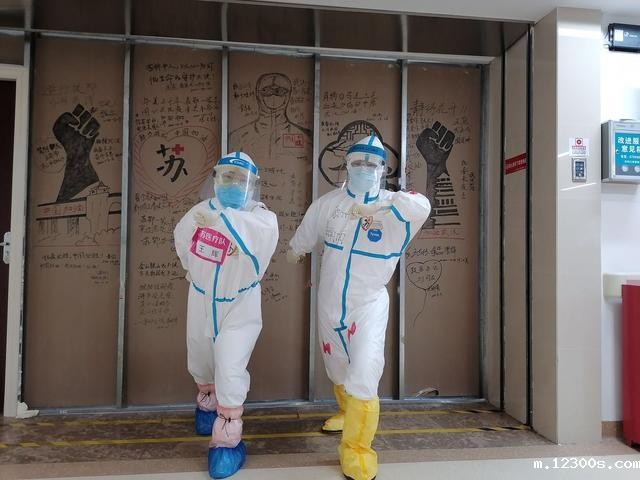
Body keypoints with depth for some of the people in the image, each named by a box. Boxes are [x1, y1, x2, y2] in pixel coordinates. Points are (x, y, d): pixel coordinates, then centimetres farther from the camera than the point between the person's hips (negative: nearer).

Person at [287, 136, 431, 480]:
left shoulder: (392, 207, -14)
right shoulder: (328, 203, -4)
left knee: (363, 379, -14)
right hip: (330, 305, 4)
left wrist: (379, 205, -52)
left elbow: (422, 206, -38)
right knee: (338, 370, 23)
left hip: (369, 305, -3)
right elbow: (304, 238, 13)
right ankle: (348, 413, 53)